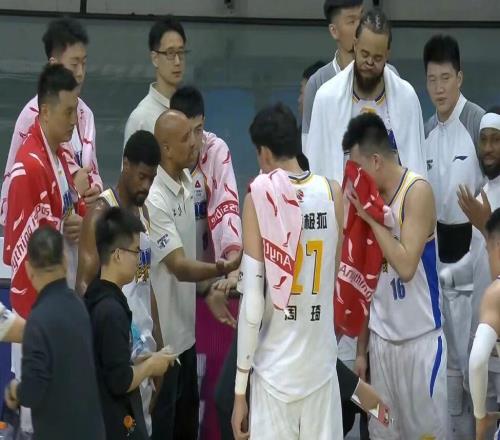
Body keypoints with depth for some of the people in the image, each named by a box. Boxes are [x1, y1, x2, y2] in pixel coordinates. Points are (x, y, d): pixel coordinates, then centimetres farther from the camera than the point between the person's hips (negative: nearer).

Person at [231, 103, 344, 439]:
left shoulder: (260, 194, -8)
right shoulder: (332, 193, 1)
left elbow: (252, 299, -9)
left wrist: (239, 390, -4)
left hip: (274, 369, -3)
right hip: (322, 364, 3)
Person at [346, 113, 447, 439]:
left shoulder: (417, 192, -12)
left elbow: (406, 266, -21)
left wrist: (372, 218, -15)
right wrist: (361, 348, 11)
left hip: (420, 338, -6)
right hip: (381, 338, 6)